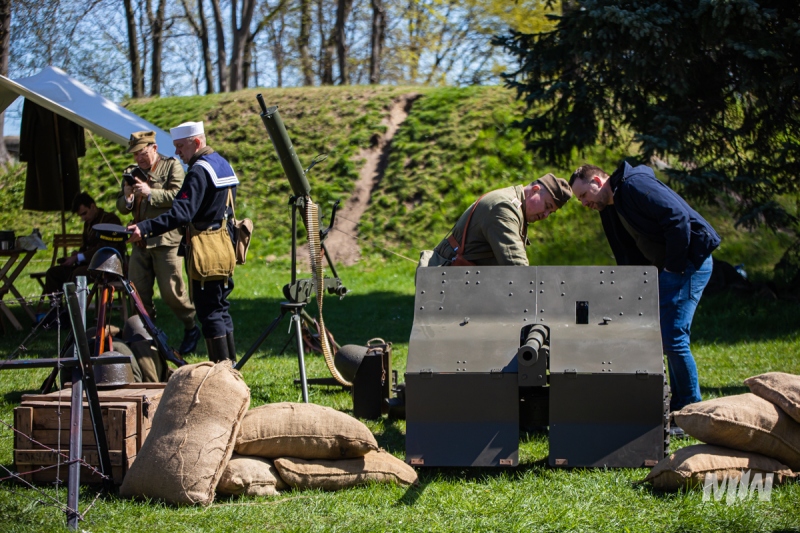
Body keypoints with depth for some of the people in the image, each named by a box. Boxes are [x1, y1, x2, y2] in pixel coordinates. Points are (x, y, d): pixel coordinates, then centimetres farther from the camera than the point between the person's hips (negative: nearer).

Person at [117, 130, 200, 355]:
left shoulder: (172, 166, 0)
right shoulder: (133, 172, 17)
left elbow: (178, 196, -14)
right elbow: (122, 208, 17)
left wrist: (150, 193, -21)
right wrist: (127, 197, -5)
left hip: (166, 240, -6)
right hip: (141, 242, 6)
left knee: (171, 291, -6)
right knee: (138, 293, 3)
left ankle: (191, 328, 15)